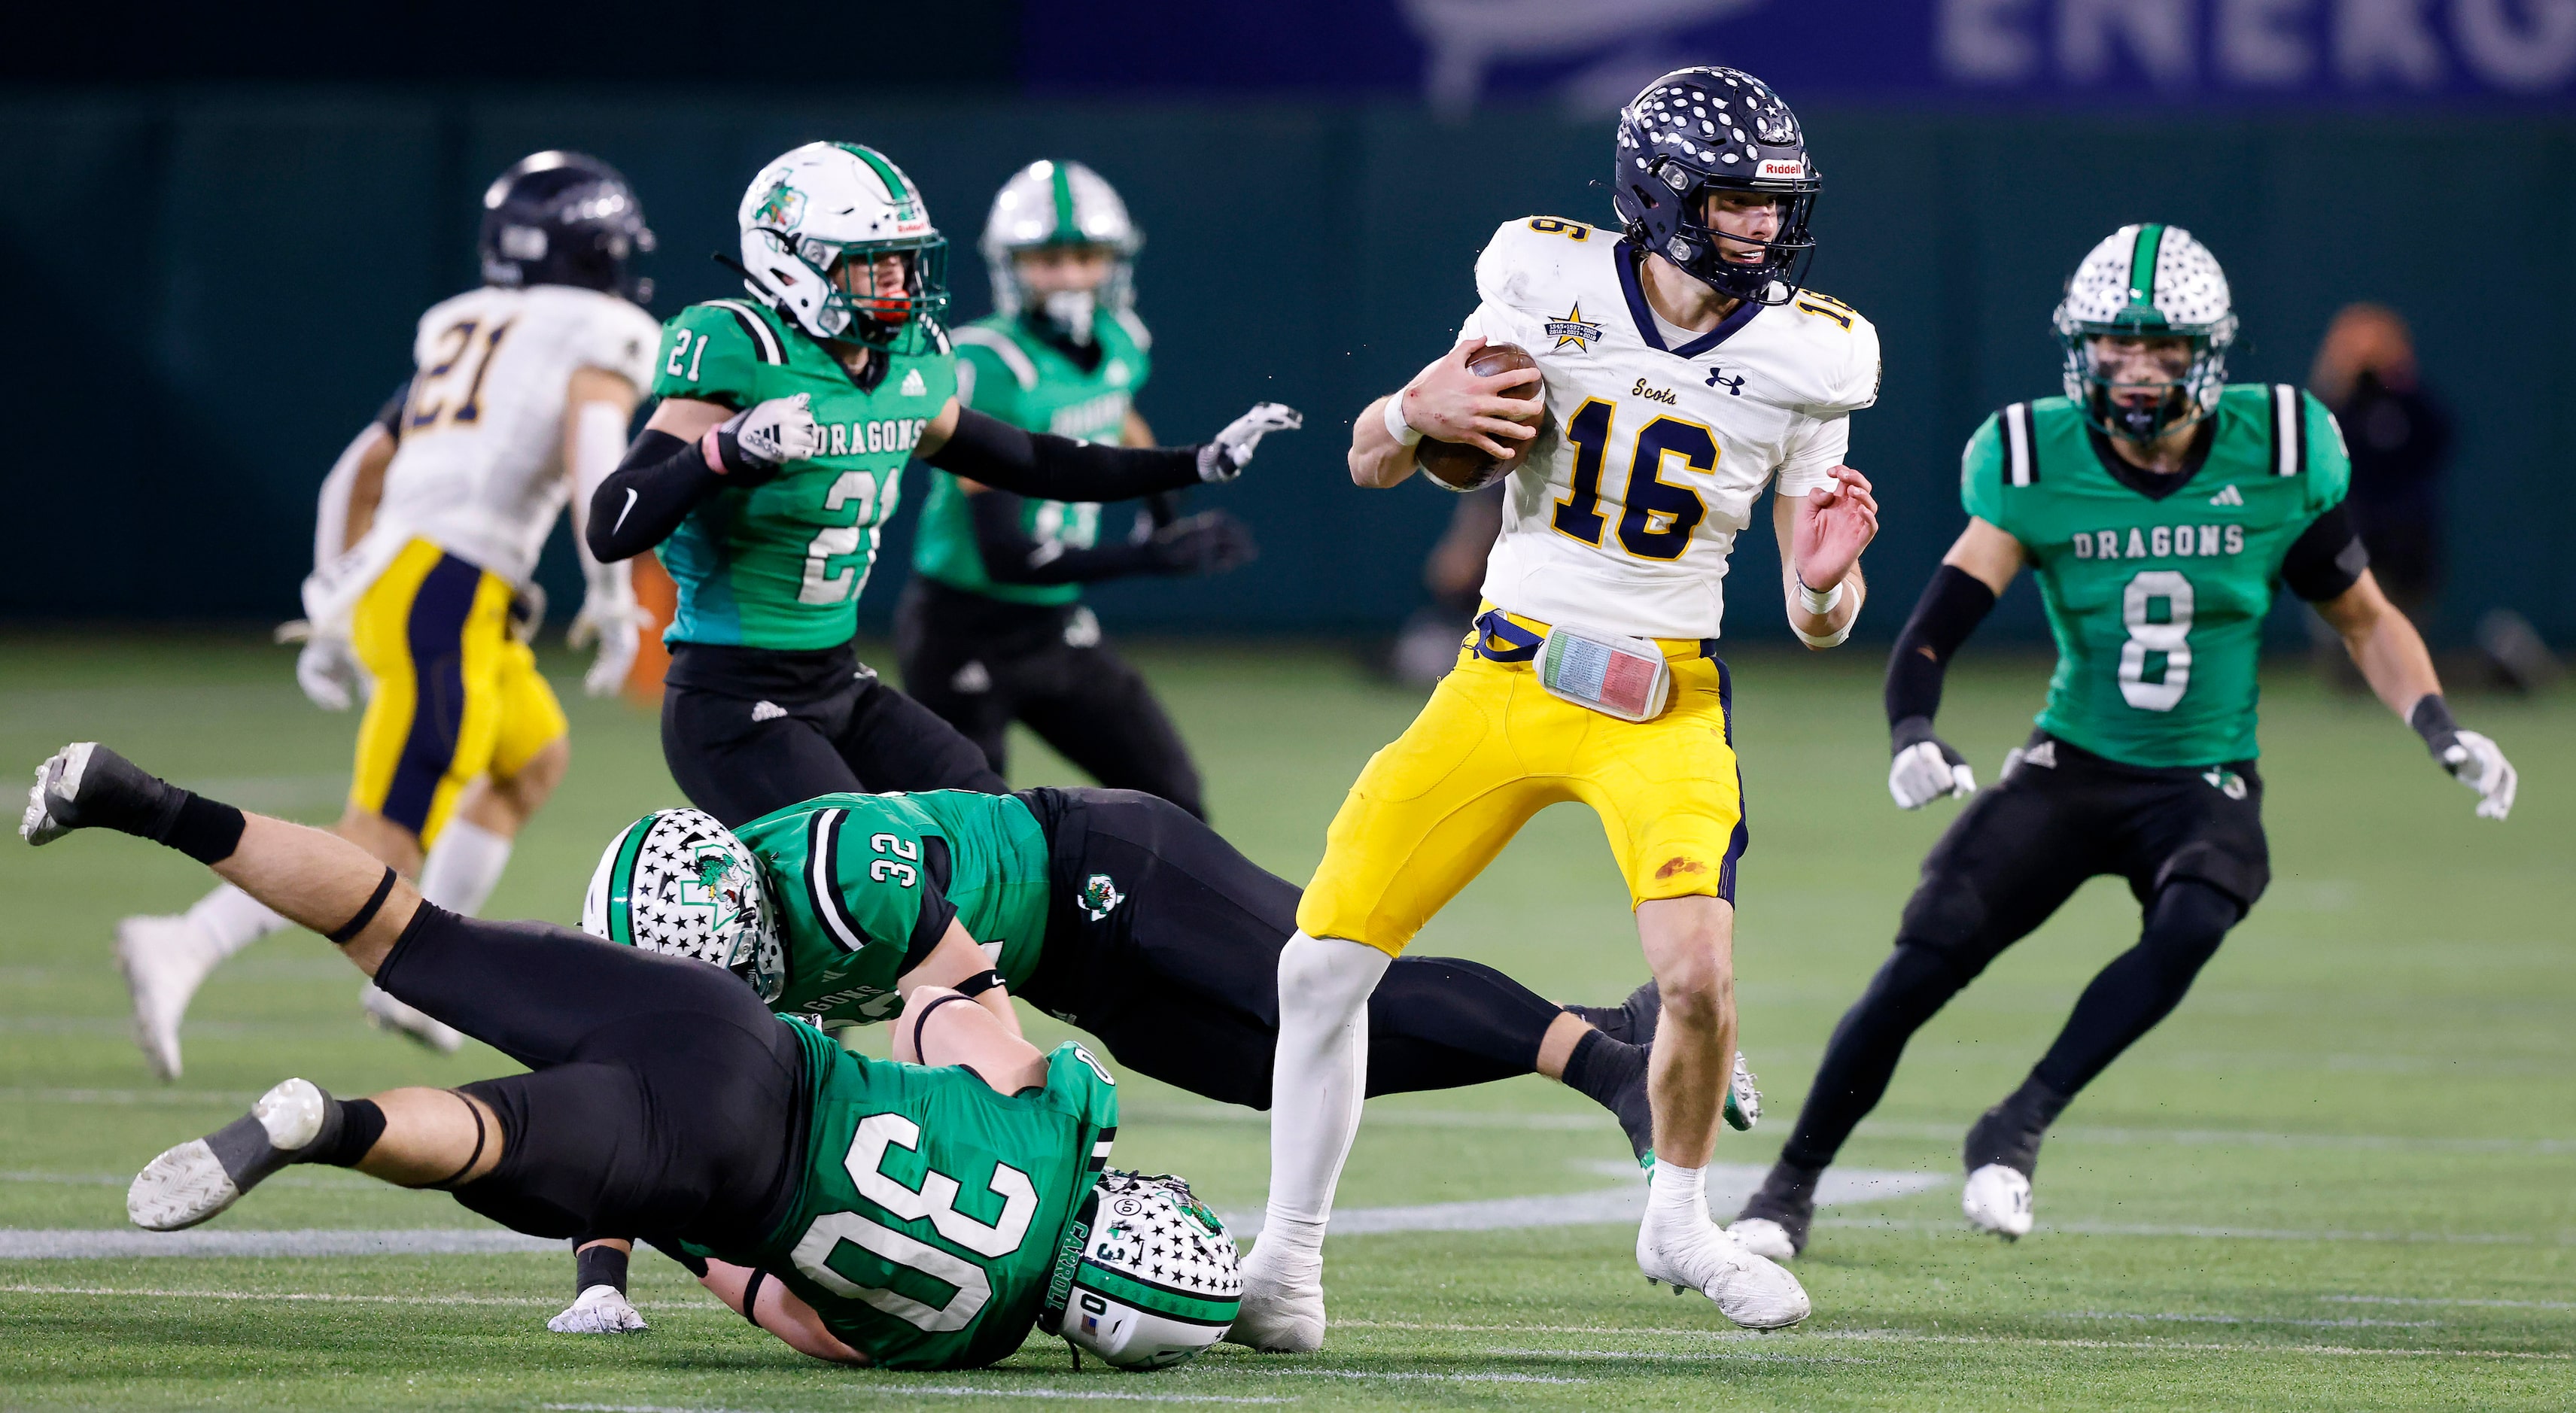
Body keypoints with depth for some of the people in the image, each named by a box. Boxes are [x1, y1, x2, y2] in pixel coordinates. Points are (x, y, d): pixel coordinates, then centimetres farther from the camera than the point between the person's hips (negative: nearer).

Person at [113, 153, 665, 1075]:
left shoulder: (460, 333, 25)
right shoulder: (600, 337, 3)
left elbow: (360, 473, 25)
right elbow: (592, 446, -17)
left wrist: (331, 614, 28)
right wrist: (614, 600, -15)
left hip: (381, 577, 9)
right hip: (449, 603, -9)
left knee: (537, 760, 30)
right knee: (381, 852, -13)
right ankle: (180, 951, -29)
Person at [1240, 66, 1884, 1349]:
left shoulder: (1803, 356, -5)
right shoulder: (1553, 285, -5)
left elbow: (1816, 621, 1)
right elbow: (1370, 463, 4)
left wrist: (1826, 580, -22)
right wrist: (1420, 411, -18)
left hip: (1664, 701, -1)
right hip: (1506, 675, 1)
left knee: (1699, 975, -22)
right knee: (1322, 963, -4)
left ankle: (1678, 1222, 8)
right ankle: (1287, 1254, 13)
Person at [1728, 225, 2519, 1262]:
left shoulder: (2275, 457, -7)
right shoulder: (2039, 466, -9)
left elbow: (2363, 619, 7)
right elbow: (1934, 628, -13)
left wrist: (2441, 729, -9)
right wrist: (1913, 738, -33)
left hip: (2205, 784, 0)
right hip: (2072, 768, 0)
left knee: (2191, 924, -33)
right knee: (1929, 953, -16)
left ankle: (2019, 1128, -21)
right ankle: (1792, 1182, 1)